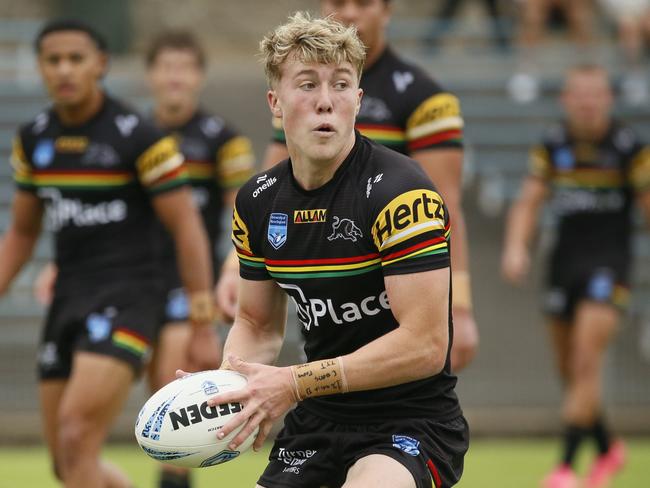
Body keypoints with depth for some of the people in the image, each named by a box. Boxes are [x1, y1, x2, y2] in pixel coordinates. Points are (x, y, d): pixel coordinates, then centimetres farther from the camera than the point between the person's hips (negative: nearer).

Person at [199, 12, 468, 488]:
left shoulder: (401, 192, -17)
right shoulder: (257, 203, 4)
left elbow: (425, 345, -22)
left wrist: (296, 384, -24)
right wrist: (224, 387, -5)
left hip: (411, 424, -6)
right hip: (315, 427, 7)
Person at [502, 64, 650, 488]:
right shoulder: (553, 145, 4)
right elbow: (529, 202, 5)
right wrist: (516, 247, -10)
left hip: (609, 262, -4)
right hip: (565, 259, 5)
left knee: (587, 362, -16)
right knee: (569, 371, 10)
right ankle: (608, 450, 32)